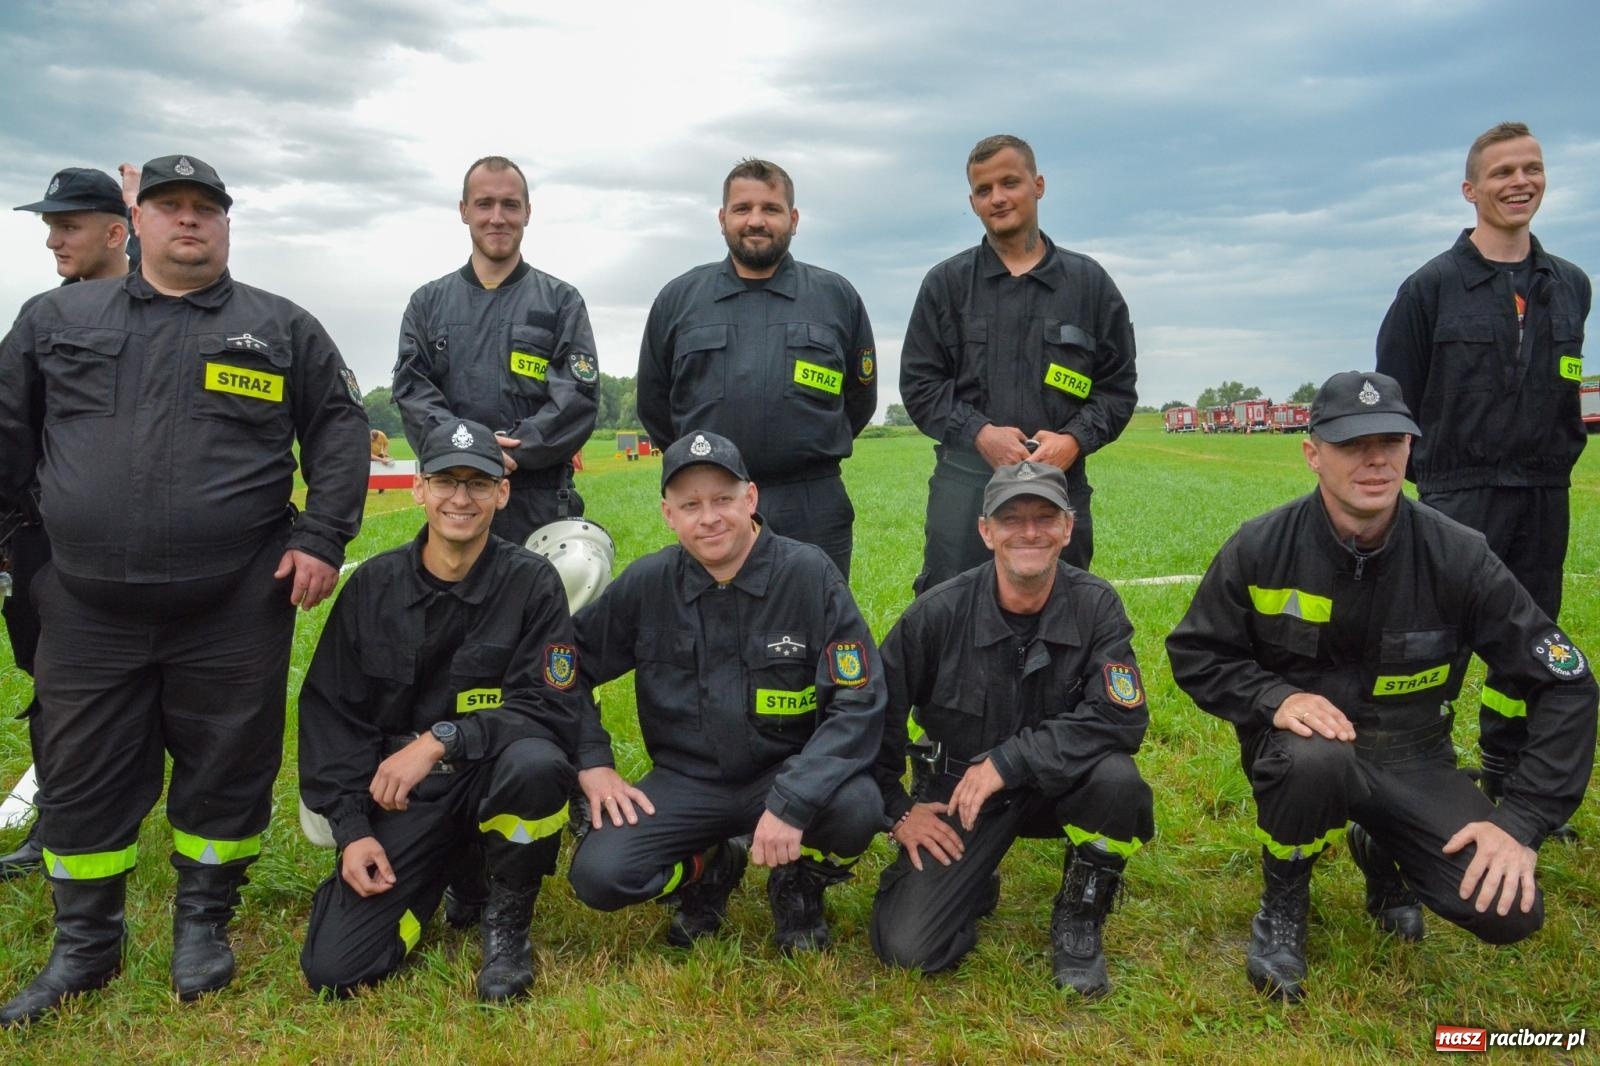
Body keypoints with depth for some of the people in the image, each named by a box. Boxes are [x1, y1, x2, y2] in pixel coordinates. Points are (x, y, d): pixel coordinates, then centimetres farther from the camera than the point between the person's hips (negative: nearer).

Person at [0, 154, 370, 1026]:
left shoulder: (281, 328, 7)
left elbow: (339, 428, 4)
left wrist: (321, 537, -5)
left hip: (236, 608, -2)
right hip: (87, 610, 2)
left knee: (224, 771, 8)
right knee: (80, 777, 10)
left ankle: (203, 927, 28)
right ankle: (83, 945, 28)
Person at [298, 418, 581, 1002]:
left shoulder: (531, 582, -8)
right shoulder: (372, 583, 1)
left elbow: (552, 710, -14)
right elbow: (328, 713, 4)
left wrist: (440, 740, -25)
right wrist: (352, 830, -5)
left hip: (492, 777, -2)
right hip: (397, 792, 2)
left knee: (536, 763, -37)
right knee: (334, 969, -12)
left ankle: (506, 924, -8)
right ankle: (445, 870, 18)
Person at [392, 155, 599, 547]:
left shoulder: (562, 301, 8)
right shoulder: (428, 303, 15)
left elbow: (579, 396, -3)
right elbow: (411, 390, 4)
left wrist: (512, 453, -16)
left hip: (541, 503, -1)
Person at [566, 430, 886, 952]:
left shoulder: (811, 575, -13)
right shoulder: (646, 584, -5)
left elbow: (860, 700, -17)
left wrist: (792, 802, -27)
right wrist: (591, 762, -5)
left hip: (787, 772, -2)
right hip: (686, 781, 2)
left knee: (855, 809, -33)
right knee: (598, 875, -20)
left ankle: (798, 886, 5)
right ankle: (709, 871, 14)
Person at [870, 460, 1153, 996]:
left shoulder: (1096, 605, -13)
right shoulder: (938, 612, -15)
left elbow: (1122, 718, -23)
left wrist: (1009, 760, -27)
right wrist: (897, 810, -5)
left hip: (1058, 784, 1)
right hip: (957, 789, 0)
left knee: (1118, 780, -33)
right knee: (908, 947, -16)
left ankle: (1079, 920, -4)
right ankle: (975, 886, 20)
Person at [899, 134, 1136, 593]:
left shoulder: (1089, 281, 11)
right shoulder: (946, 282, 10)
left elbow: (1118, 384, 10)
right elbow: (918, 382, 5)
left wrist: (1074, 440, -9)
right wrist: (979, 433, -10)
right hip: (965, 481, -1)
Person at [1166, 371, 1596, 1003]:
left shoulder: (1456, 557, -13)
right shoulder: (1262, 548, -13)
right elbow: (1194, 655, -4)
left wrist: (1522, 823, -15)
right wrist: (1276, 699, -24)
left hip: (1409, 760, 2)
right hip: (1304, 743, -1)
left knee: (1510, 910, -17)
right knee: (1314, 758, -38)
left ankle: (1380, 853, 18)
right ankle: (1283, 903, -5)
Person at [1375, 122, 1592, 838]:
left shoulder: (1570, 287, 11)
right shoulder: (1434, 285, -3)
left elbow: (1565, 389, 20)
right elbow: (1391, 396, -2)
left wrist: (1562, 457, 13)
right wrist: (1421, 477, -3)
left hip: (1543, 502, 5)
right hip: (1460, 497, -5)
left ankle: (1510, 792, 26)